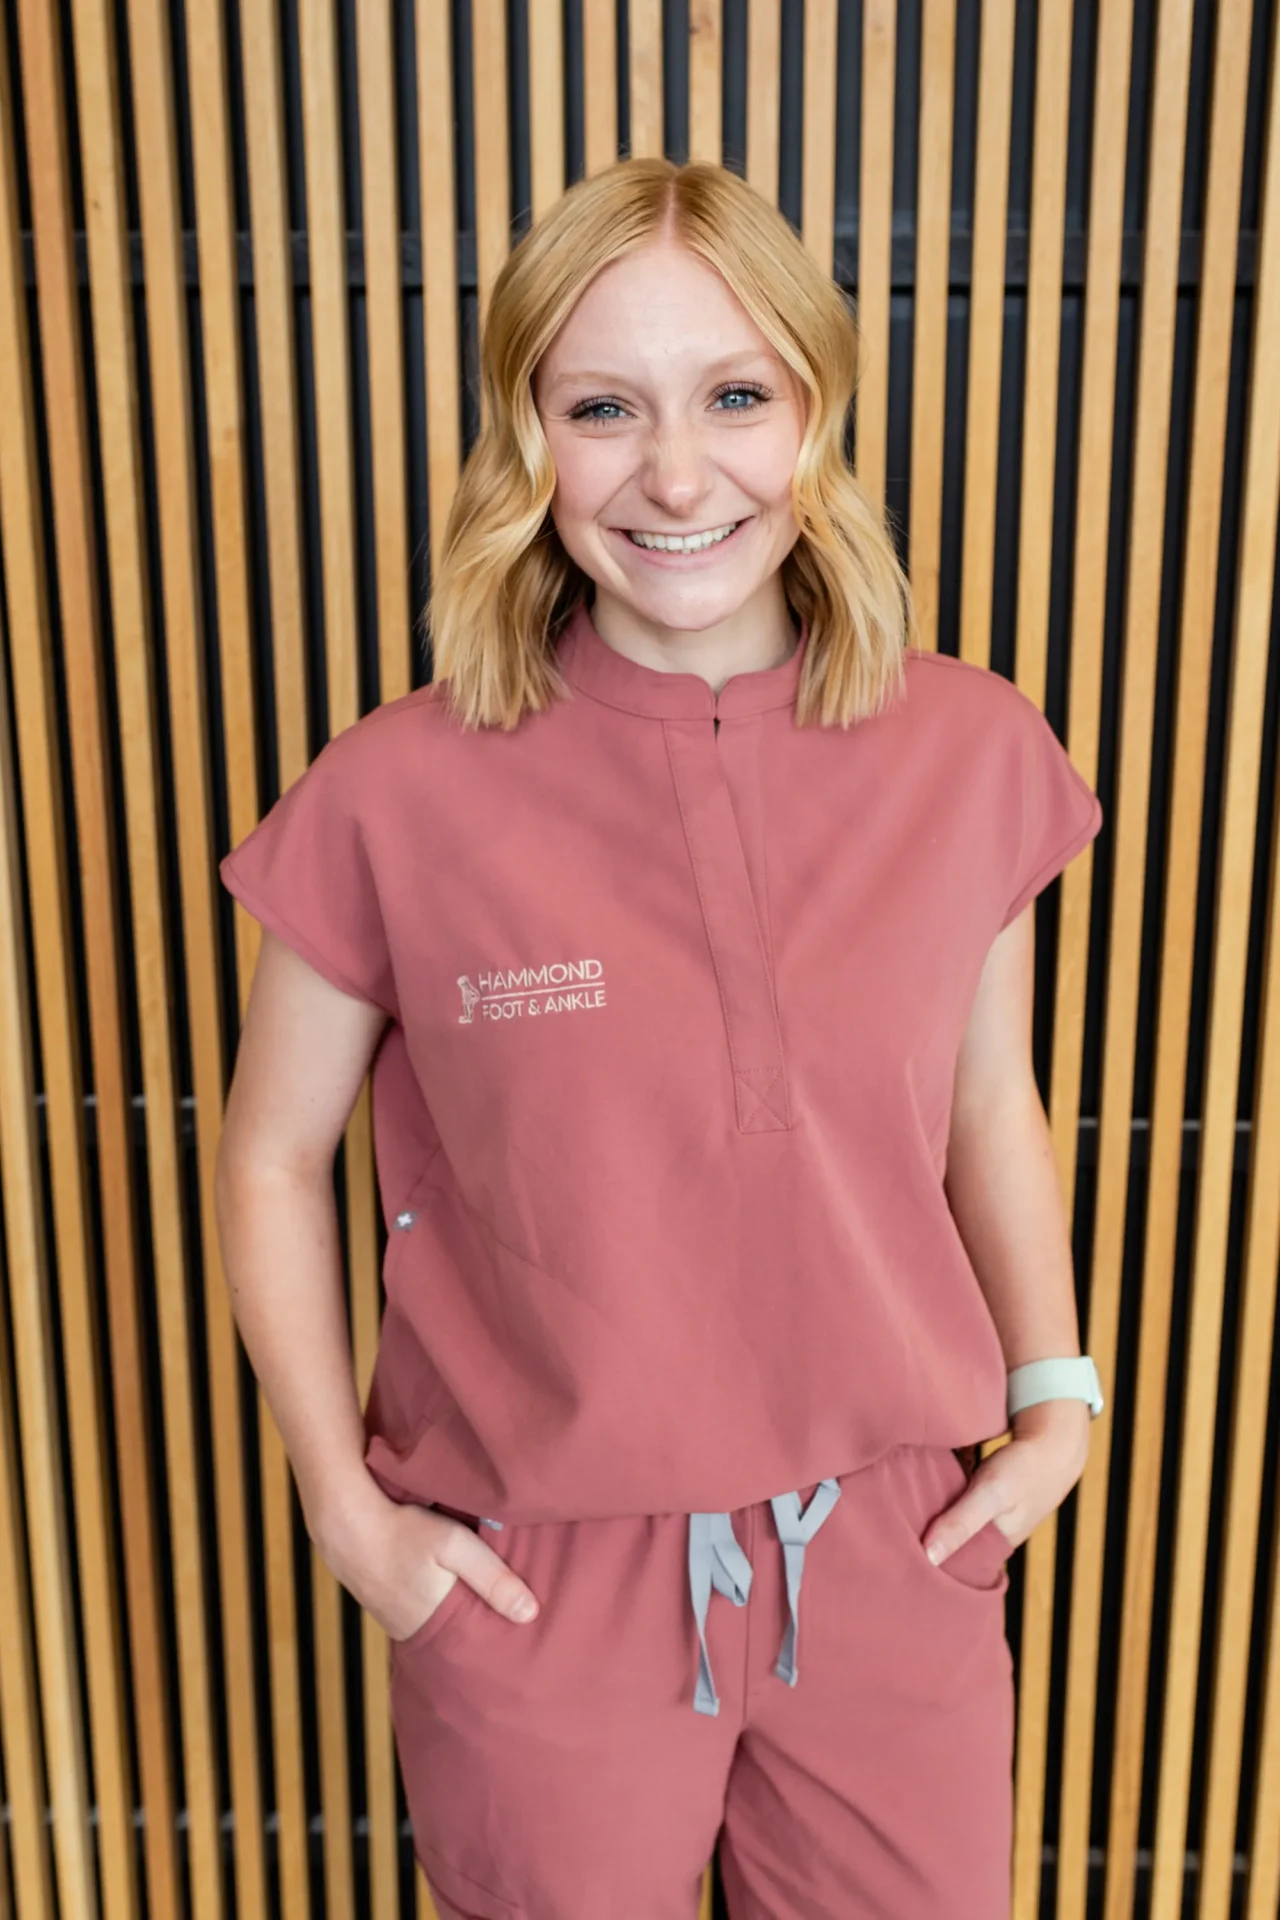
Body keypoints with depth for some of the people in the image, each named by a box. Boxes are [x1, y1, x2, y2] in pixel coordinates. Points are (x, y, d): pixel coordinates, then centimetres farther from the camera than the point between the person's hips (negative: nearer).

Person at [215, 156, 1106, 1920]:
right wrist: (346, 1507, -5)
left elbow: (990, 1108, 6)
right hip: (540, 1578, -2)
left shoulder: (971, 751, -7)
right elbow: (274, 1159, -4)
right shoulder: (401, 799, -15)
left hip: (895, 1556, 3)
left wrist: (1059, 1395, 0)